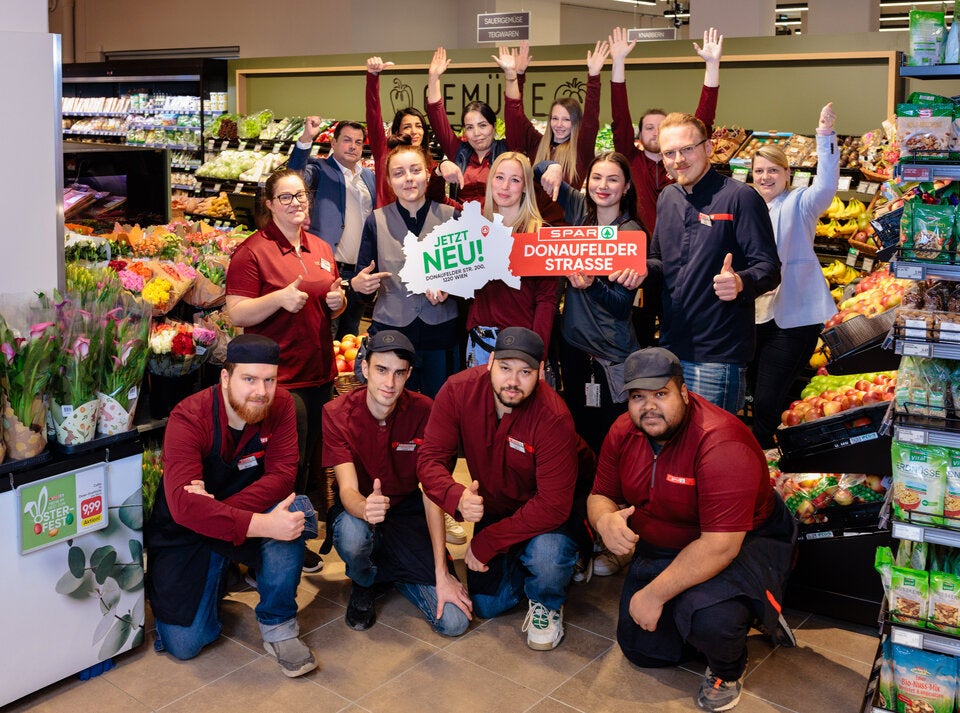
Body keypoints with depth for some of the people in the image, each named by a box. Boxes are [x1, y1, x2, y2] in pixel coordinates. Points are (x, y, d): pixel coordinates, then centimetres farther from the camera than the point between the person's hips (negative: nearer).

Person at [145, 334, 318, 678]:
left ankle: (278, 627, -14)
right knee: (184, 644, -10)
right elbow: (183, 504, -36)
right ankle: (218, 579, 24)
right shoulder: (188, 418, -24)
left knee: (297, 510, -31)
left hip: (247, 515, 2)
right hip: (185, 533, -2)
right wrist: (263, 525, -45)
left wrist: (221, 507, -36)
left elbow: (283, 475, -21)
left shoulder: (280, 405, -13)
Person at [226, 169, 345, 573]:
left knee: (309, 459, 15)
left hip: (319, 371, 7)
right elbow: (237, 314, -14)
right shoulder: (253, 251, -8)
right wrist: (280, 298, -28)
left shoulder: (321, 249, 13)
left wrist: (337, 301, 1)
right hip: (278, 376, -7)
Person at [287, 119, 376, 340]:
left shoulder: (369, 177, 15)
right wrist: (306, 138, -37)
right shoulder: (321, 170, -3)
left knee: (350, 334, 17)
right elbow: (295, 173, -23)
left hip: (361, 272, 6)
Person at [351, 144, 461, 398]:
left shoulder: (450, 217, 2)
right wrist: (358, 284, -16)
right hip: (390, 332, 0)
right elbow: (362, 280, 6)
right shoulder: (376, 221, 3)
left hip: (441, 332, 0)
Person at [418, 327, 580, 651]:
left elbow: (553, 505, -31)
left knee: (547, 558, -34)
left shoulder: (554, 418, -32)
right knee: (486, 605, 1)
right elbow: (431, 459, -20)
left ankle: (546, 605, 2)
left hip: (543, 514, -3)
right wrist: (458, 497, -43)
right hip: (492, 507, 4)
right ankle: (519, 562, 33)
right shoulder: (458, 391, -23)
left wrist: (485, 543, -29)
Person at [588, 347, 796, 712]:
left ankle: (727, 671, 2)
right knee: (640, 649, 6)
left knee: (705, 617, -35)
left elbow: (720, 545, -35)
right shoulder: (623, 432, -9)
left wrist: (654, 595, -30)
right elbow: (600, 495, 1)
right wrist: (606, 520, -25)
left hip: (742, 544, -7)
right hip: (661, 549, 7)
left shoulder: (721, 444, -32)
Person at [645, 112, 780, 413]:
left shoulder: (740, 197, -10)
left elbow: (769, 269, -13)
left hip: (718, 355, -7)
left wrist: (740, 282, -34)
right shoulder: (667, 199, 11)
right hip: (671, 346, 7)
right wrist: (644, 268, -2)